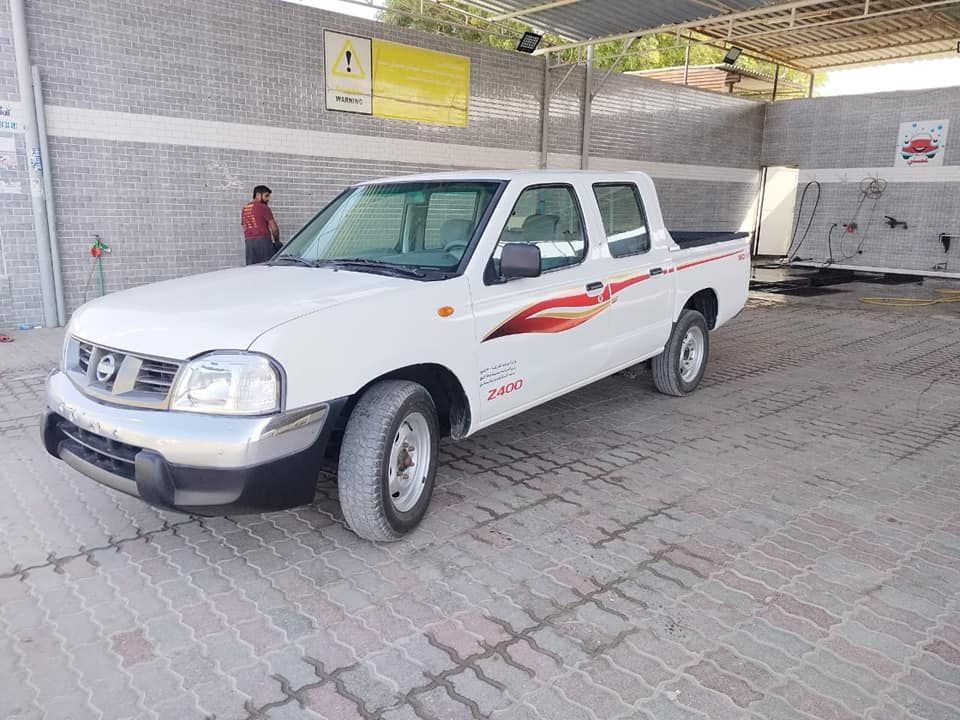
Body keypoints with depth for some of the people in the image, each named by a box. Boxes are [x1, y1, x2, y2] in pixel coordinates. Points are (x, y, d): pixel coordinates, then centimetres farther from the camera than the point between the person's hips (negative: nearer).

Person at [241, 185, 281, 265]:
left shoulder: (244, 209, 17)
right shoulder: (263, 207, -3)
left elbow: (244, 227, 18)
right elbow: (274, 228, -4)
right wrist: (277, 241, 11)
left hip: (248, 241, 6)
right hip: (263, 240, -6)